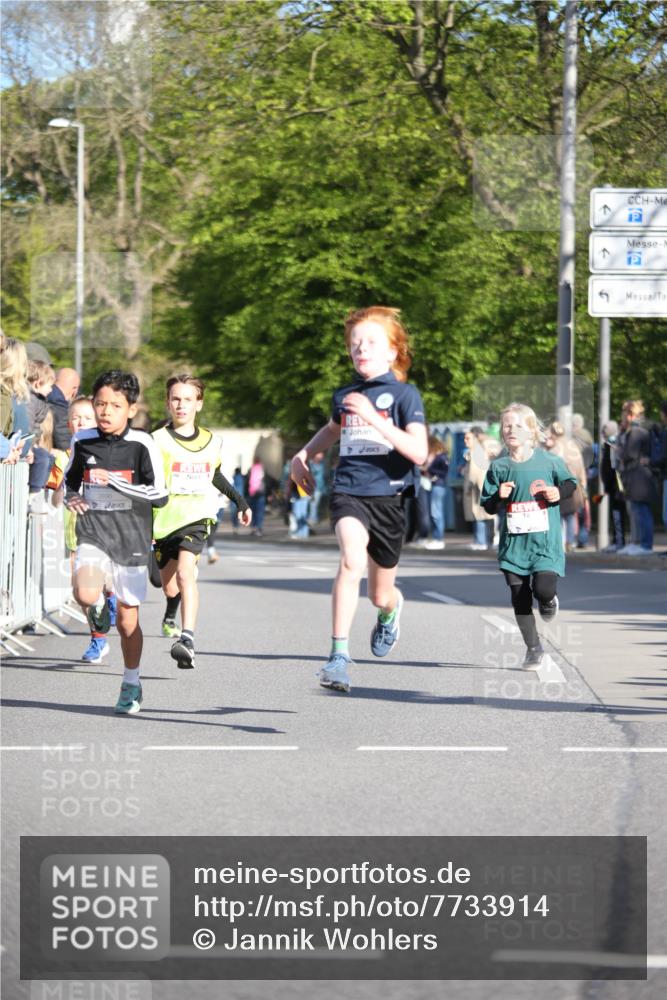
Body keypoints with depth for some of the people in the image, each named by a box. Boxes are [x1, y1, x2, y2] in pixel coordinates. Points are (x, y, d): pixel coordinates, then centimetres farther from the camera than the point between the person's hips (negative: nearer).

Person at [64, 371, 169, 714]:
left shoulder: (141, 444, -8)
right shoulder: (82, 441, 2)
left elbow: (160, 495, -10)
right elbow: (70, 479, 21)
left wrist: (114, 481, -16)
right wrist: (71, 497, -1)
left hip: (131, 538, -1)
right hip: (93, 534, 2)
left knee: (127, 620, 6)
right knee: (85, 594, -28)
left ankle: (132, 685, 26)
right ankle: (100, 606, 9)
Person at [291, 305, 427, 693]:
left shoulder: (405, 395, -5)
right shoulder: (345, 396, 7)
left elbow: (419, 452, -20)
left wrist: (372, 418, -24)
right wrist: (304, 454, 20)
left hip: (388, 497, -1)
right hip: (348, 492, 1)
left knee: (381, 595, 13)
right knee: (352, 559, -31)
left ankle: (391, 609, 53)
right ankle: (339, 655, -32)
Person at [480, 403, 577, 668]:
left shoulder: (549, 460, -2)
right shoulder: (498, 467, 2)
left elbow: (570, 482, 14)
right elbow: (488, 506, 6)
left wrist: (559, 492, -6)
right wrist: (499, 496, -14)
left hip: (545, 540, -2)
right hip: (514, 542, 2)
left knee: (543, 589, -18)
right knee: (519, 597, 4)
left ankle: (549, 600, 21)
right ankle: (533, 648, 19)